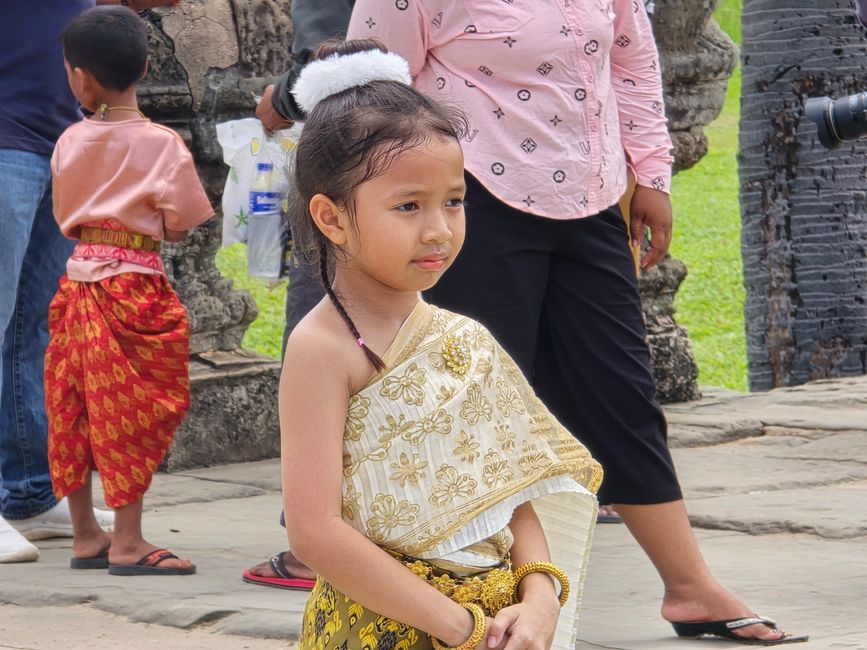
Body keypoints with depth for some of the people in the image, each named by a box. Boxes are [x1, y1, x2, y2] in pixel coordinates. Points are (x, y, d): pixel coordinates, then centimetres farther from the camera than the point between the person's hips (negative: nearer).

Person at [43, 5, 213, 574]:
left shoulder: (70, 142, 3)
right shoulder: (162, 144, -10)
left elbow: (65, 218, 13)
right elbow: (179, 227, -7)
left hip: (78, 281, 5)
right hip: (136, 283, -5)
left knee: (74, 410, 11)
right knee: (134, 411, -1)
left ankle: (85, 535, 19)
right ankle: (127, 543, -1)